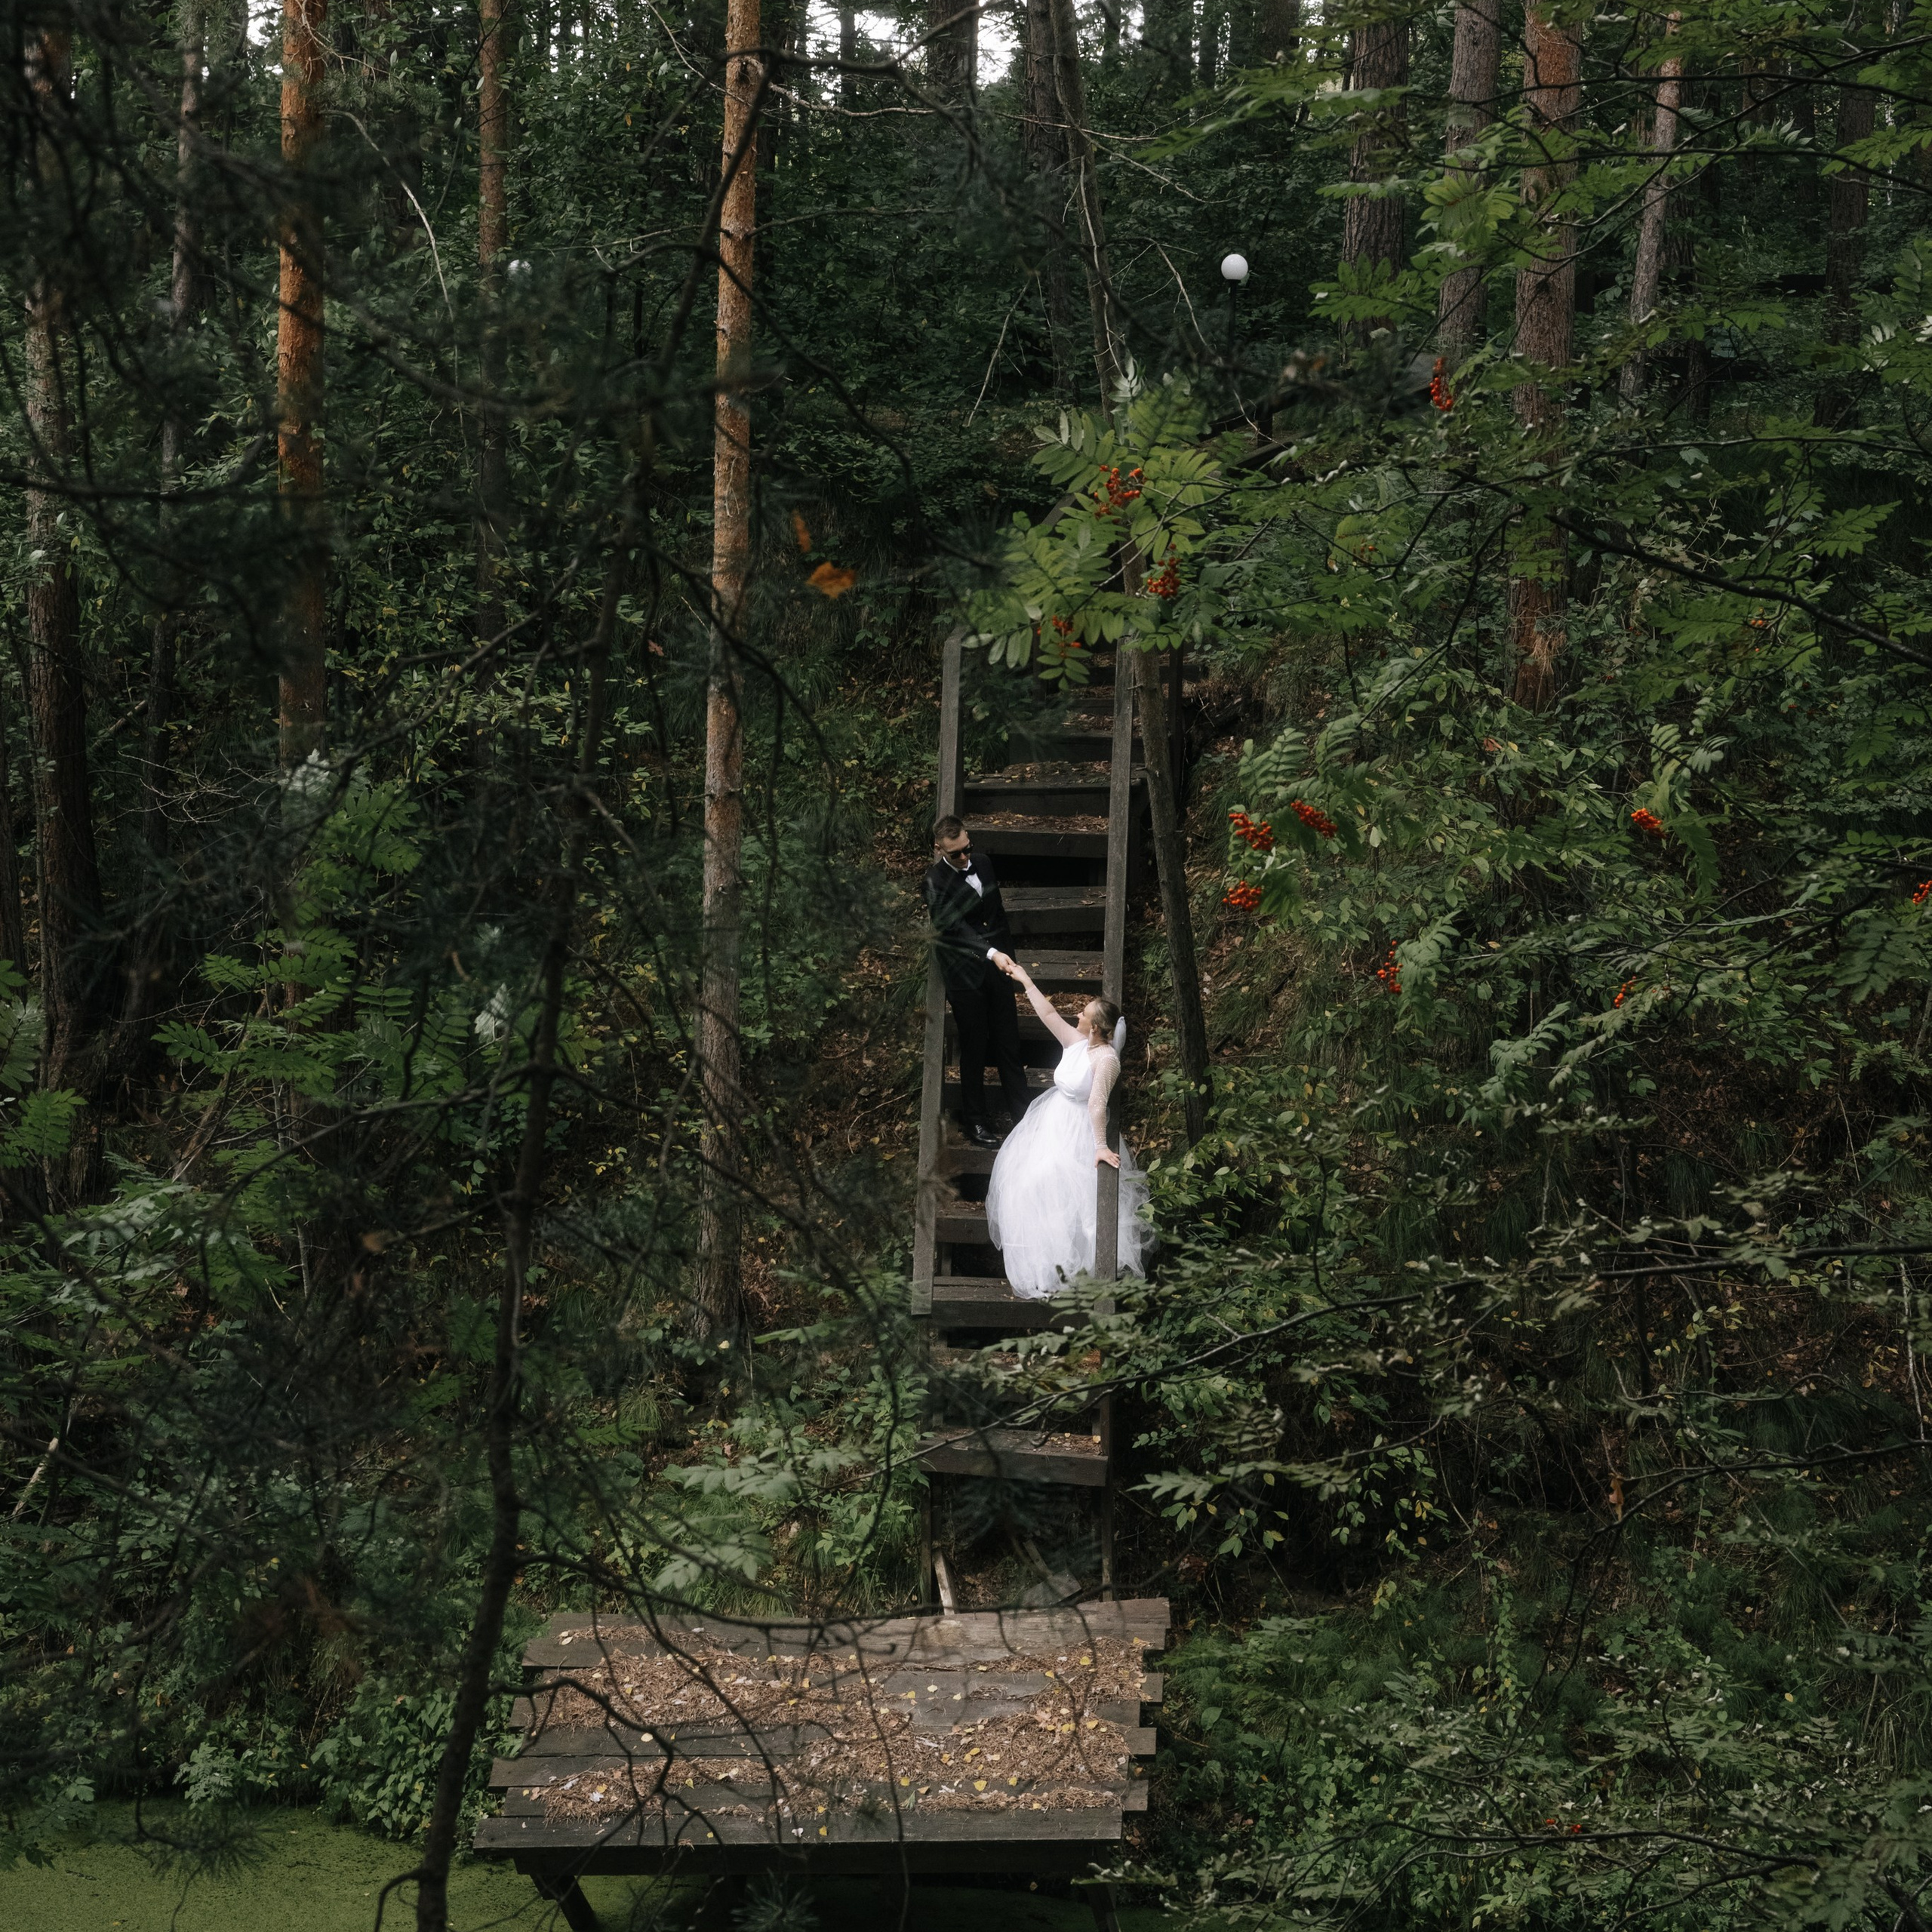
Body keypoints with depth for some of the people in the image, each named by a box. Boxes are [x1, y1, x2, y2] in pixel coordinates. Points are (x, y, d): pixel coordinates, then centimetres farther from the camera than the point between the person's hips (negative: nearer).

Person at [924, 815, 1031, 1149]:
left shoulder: (982, 862, 4)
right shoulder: (936, 883, -16)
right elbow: (956, 926, -26)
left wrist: (1008, 953, 18)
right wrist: (992, 953, -36)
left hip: (997, 964, 5)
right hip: (965, 973, -5)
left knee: (1009, 1041, 11)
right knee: (975, 1046, 4)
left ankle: (1021, 1109, 22)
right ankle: (975, 1120, 17)